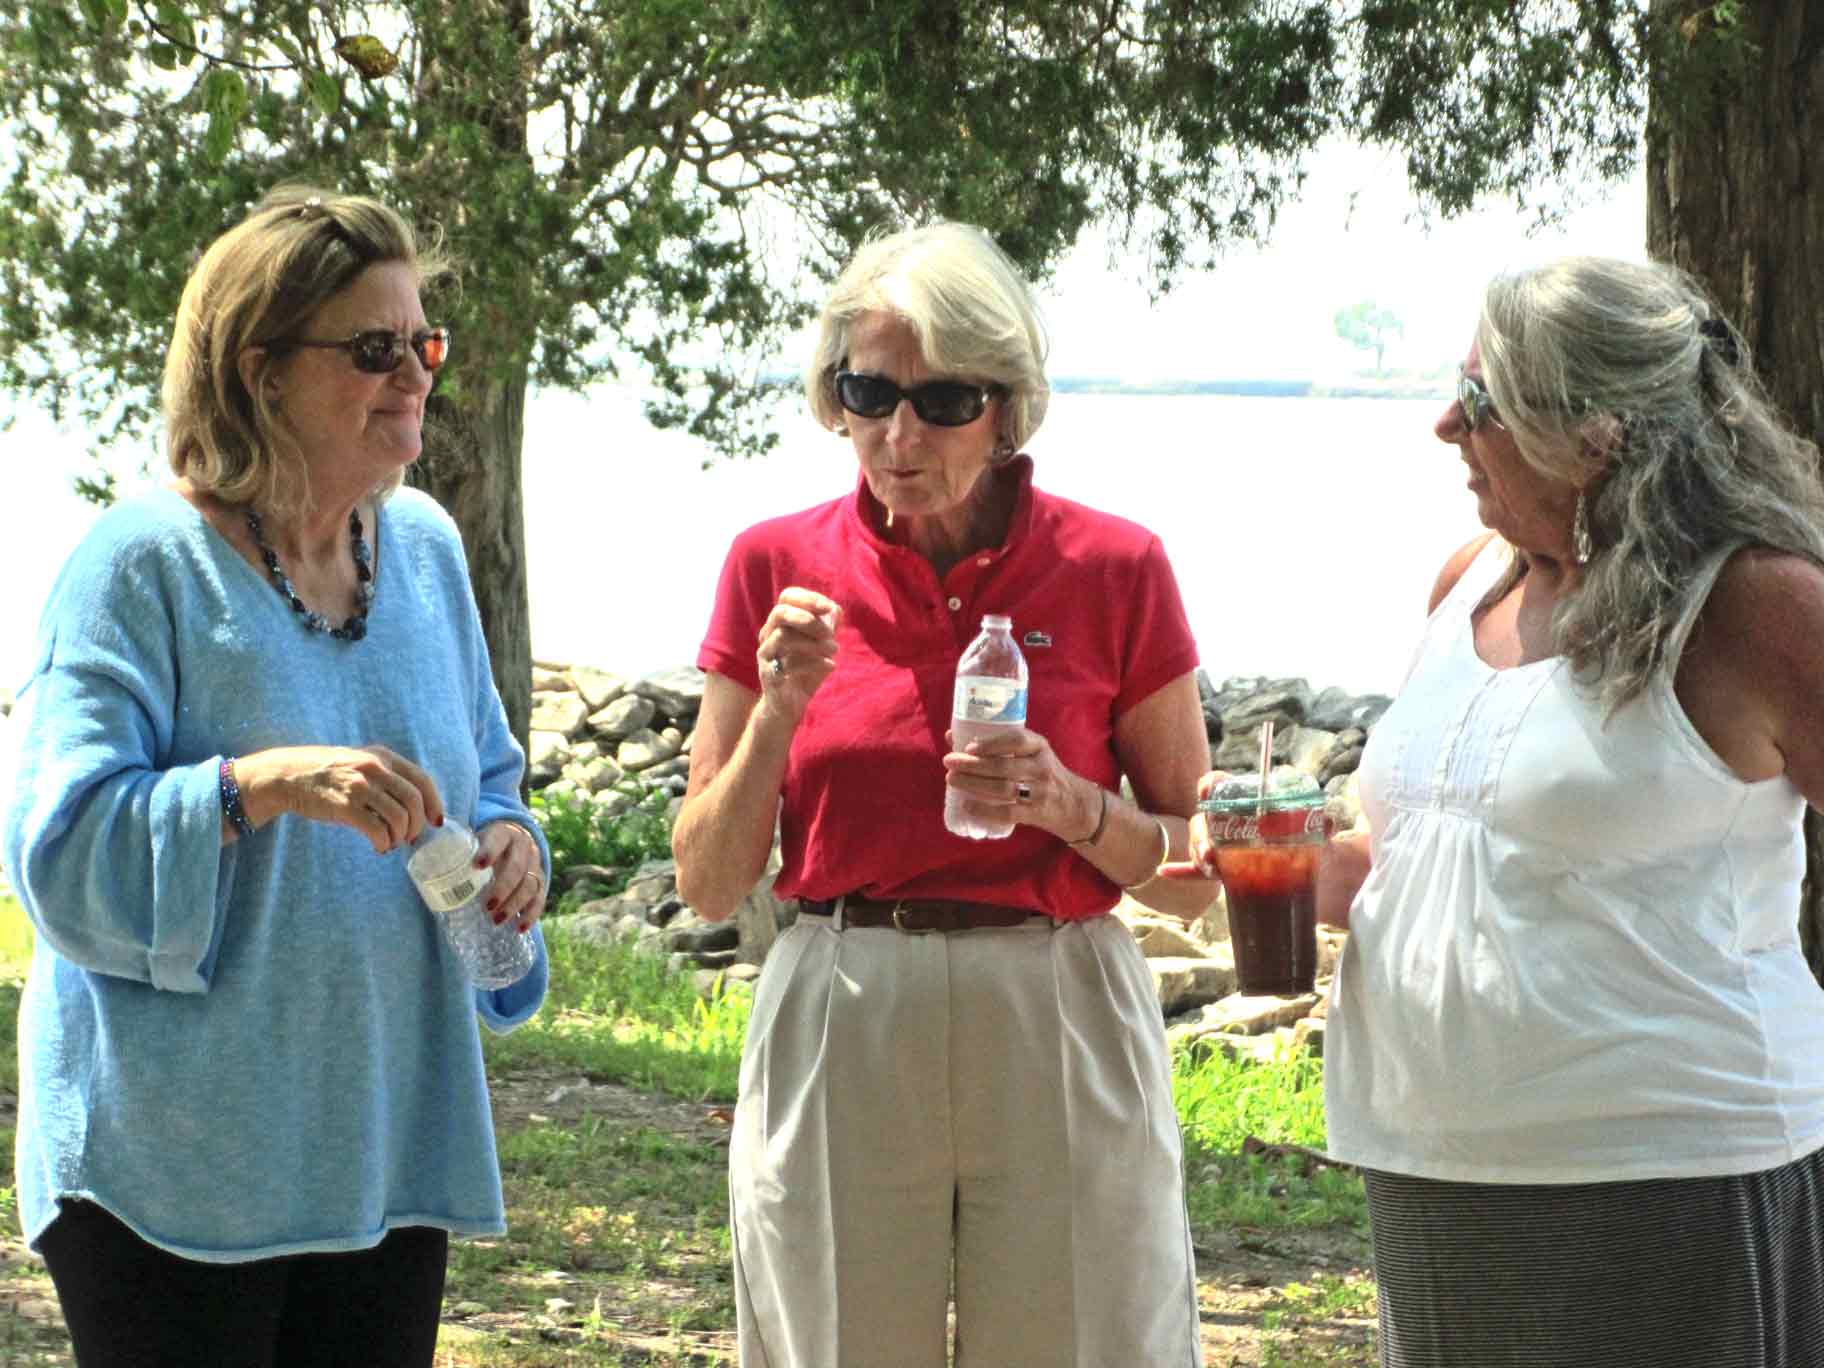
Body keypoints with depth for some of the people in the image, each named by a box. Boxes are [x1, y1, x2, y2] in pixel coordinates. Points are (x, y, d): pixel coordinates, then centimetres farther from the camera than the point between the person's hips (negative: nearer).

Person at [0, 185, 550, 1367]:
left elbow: (485, 778, 21)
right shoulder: (144, 565, -10)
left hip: (388, 1144, 6)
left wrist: (509, 842, -2)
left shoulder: (425, 549, 10)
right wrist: (257, 785, -29)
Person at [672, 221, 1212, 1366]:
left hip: (1061, 1043, -1)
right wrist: (780, 707, -10)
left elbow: (1194, 875, 4)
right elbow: (710, 884, 4)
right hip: (839, 1043, 1)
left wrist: (1069, 804, -15)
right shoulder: (777, 565, 3)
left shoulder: (1116, 569, -1)